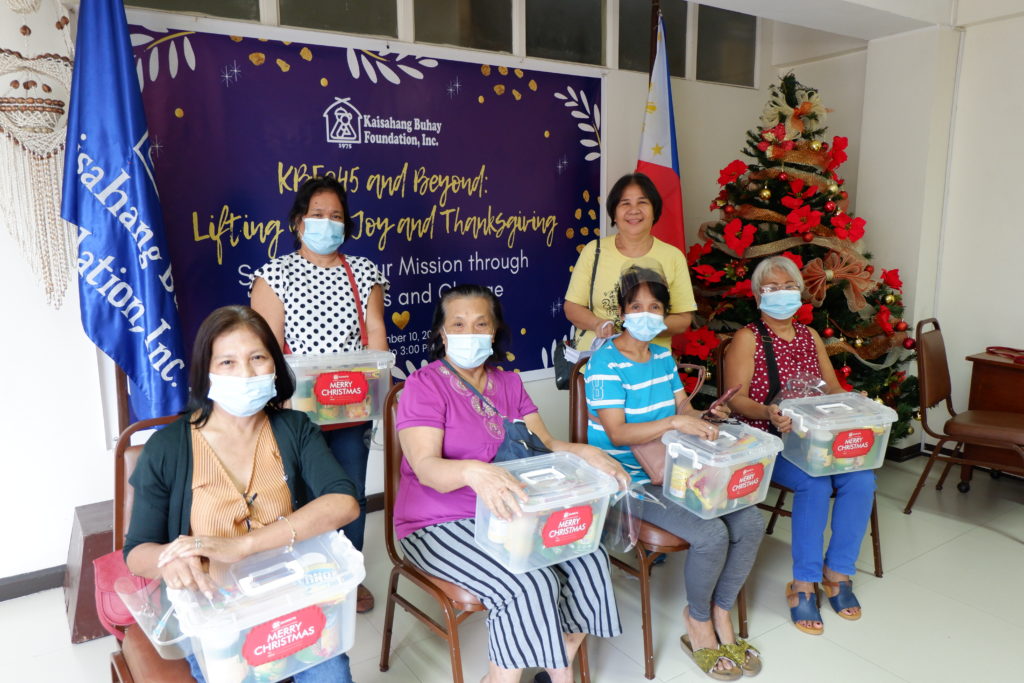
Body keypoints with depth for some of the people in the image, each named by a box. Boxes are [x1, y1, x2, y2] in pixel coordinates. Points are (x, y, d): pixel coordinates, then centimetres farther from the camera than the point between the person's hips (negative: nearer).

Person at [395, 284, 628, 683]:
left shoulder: (508, 384, 9)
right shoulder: (423, 386, -12)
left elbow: (546, 445, 4)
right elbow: (426, 468, -25)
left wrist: (586, 453, -18)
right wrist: (474, 472, -46)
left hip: (508, 515, 6)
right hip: (439, 526, -6)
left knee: (588, 558, -11)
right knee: (531, 584, -27)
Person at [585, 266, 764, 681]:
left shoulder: (663, 357, 10)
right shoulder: (605, 363, -14)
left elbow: (684, 408, 12)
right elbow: (616, 433, -22)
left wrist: (703, 419, -12)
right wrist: (675, 422, -32)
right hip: (630, 480, -7)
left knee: (750, 522, -7)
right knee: (712, 534, -23)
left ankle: (719, 615, 13)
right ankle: (699, 622, 7)